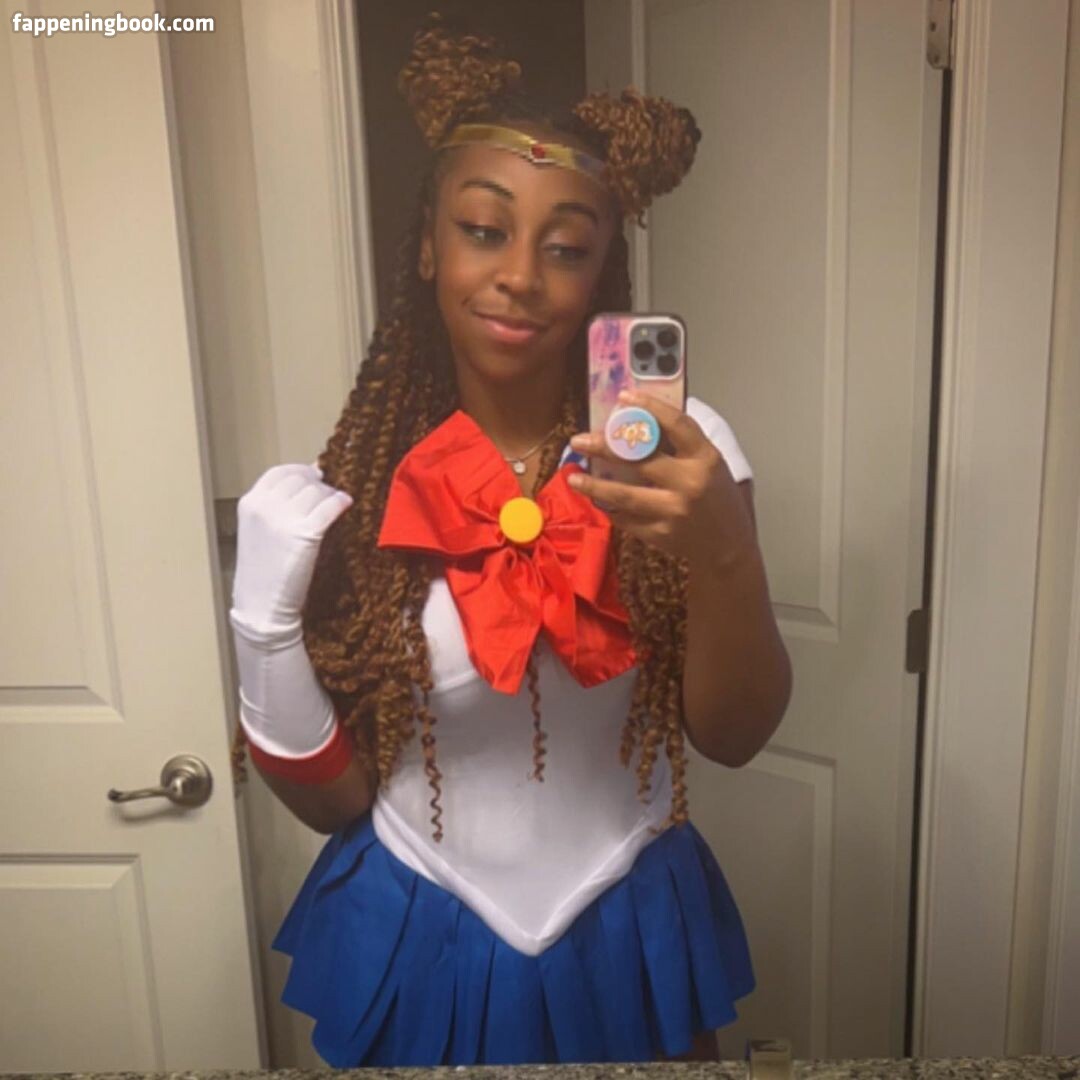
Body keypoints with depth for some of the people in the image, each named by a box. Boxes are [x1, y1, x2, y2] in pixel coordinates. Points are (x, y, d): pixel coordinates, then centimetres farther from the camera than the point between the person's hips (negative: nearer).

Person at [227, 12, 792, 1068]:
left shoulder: (674, 446, -13)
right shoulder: (356, 484, -13)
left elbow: (735, 735, -15)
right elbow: (336, 798, -6)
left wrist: (724, 553, -32)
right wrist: (267, 628, -22)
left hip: (628, 939, 1)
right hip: (415, 950, 0)